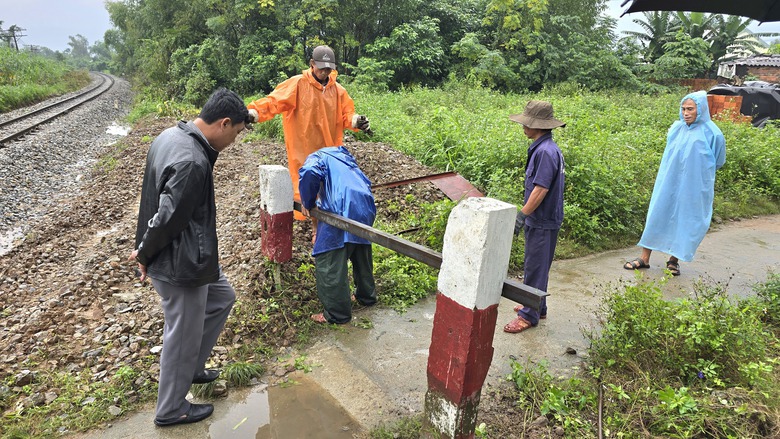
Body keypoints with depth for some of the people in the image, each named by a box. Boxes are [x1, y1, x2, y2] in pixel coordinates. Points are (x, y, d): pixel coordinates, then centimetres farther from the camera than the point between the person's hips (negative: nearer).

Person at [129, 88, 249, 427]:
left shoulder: (171, 135, 2)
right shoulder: (193, 163, -30)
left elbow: (157, 204, 9)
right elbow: (168, 218, -26)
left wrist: (146, 249, 13)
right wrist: (145, 254, -8)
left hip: (189, 255, 10)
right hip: (181, 264, -10)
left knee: (222, 298, 26)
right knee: (183, 337, 9)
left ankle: (191, 369, 41)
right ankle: (171, 409, 32)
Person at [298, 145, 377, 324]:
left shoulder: (318, 157, 14)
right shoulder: (343, 156, 35)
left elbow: (309, 173, -11)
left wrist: (307, 203, 2)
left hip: (341, 210, -8)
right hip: (366, 209, 8)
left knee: (328, 263, -1)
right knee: (362, 256, 24)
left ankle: (337, 313, 4)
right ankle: (367, 296, 40)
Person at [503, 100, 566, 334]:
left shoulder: (546, 151, -22)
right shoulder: (543, 148, 10)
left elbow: (541, 189, -25)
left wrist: (522, 215, -20)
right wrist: (525, 214, 19)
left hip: (543, 222, -10)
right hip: (539, 220, 10)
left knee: (535, 268, 1)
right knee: (536, 266, 20)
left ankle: (529, 315, 13)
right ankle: (536, 307, 34)